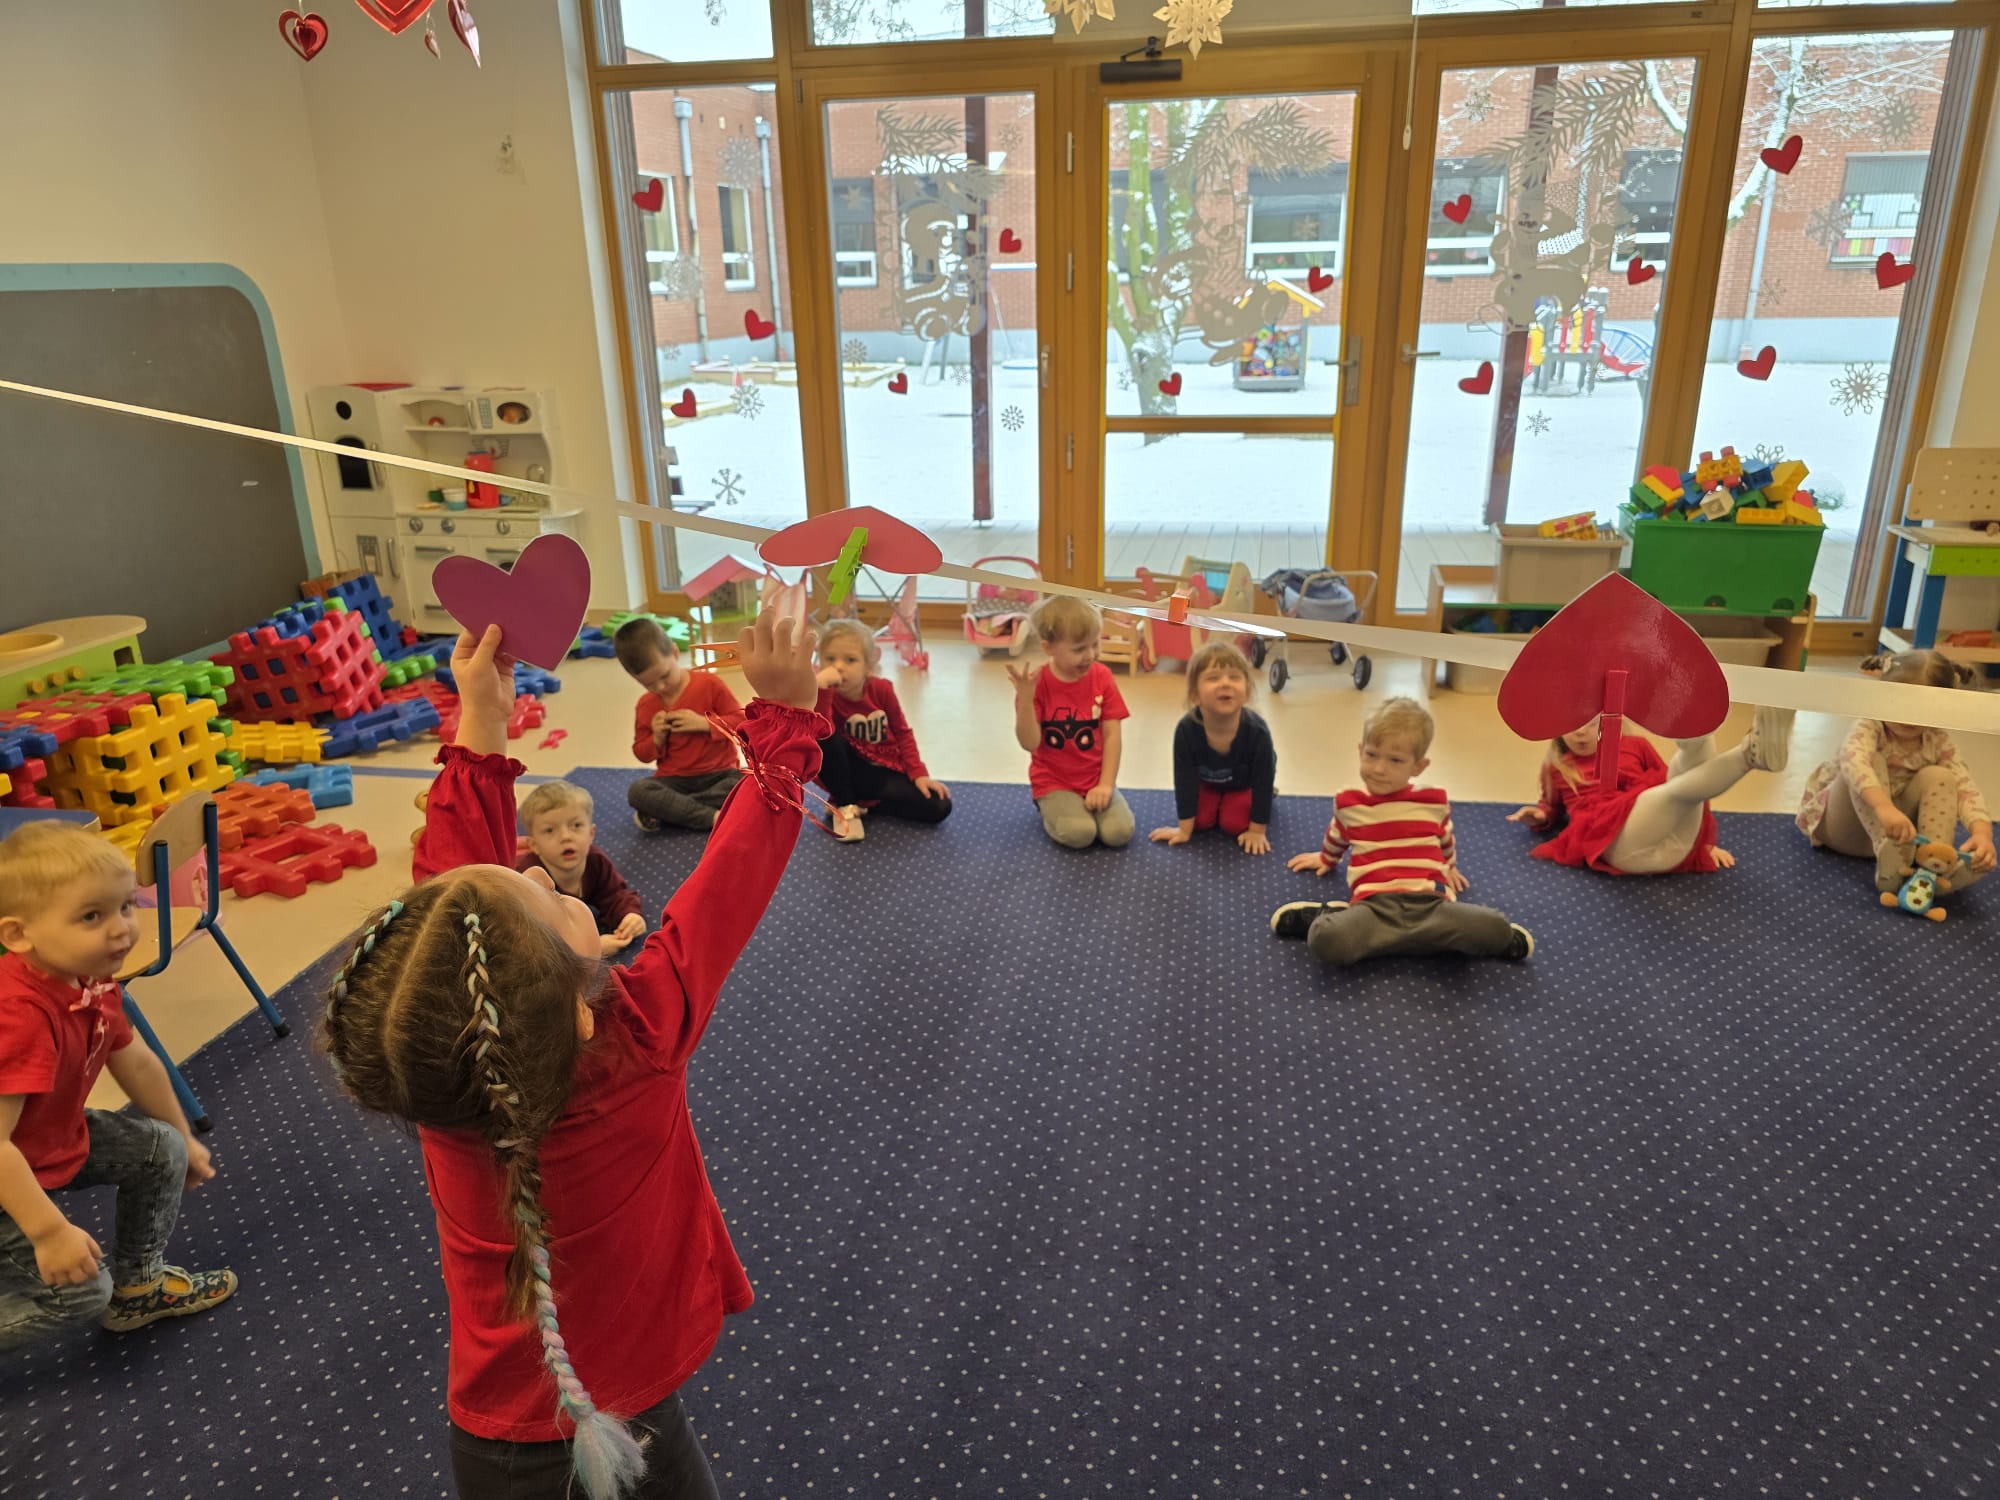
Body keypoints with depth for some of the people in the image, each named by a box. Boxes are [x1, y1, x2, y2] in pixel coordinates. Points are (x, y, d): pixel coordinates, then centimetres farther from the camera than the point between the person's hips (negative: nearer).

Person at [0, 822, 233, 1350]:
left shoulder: (93, 982, -8)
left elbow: (136, 1063, 9)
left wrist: (183, 1140, 20)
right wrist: (50, 1232, -33)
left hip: (55, 1140, 9)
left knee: (161, 1150, 11)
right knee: (83, 1291, -7)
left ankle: (137, 1283, 29)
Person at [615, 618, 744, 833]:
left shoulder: (709, 684, -5)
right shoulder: (646, 705, 4)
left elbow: (741, 722, -3)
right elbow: (641, 753, 12)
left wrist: (704, 723, -17)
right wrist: (657, 739, -9)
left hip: (718, 775, -1)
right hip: (675, 781, 2)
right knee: (637, 791, -28)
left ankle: (666, 812, -26)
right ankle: (713, 817, -31)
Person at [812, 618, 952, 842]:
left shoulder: (882, 689, -9)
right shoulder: (826, 696, -17)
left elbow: (902, 733, 2)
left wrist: (919, 773, -6)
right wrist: (821, 688, -45)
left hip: (886, 773, 3)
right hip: (849, 771, -3)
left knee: (938, 807, -17)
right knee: (826, 739, -35)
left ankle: (863, 803, -2)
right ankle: (844, 806, -14)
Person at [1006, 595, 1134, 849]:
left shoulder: (1102, 676, -4)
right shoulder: (1037, 684, -11)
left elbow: (1113, 735, -5)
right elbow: (1030, 743, -18)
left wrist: (1105, 784, -12)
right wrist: (1025, 697, -31)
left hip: (1096, 779, 3)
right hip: (1054, 781, -3)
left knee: (1120, 832, -20)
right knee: (1079, 834, -27)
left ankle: (1087, 806, 11)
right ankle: (1050, 811, 6)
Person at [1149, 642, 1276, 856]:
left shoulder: (1257, 732, -40)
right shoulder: (1186, 729, -37)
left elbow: (1263, 782, -26)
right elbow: (1185, 780, -25)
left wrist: (1257, 830, -19)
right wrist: (1184, 829, -19)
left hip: (1245, 784, -1)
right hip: (1206, 781, 2)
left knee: (1235, 824, -16)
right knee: (1199, 820, -12)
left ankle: (1262, 800, 15)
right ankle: (1216, 804, 20)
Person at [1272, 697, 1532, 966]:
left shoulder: (1434, 802, 10)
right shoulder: (1348, 803, 10)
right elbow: (1336, 838, 34)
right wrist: (1326, 859, 51)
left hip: (1430, 903, 1)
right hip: (1376, 904, -1)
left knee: (1497, 929, -26)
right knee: (1326, 941, -33)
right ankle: (1329, 917, 1)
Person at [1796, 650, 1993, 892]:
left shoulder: (1937, 742, -4)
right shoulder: (1870, 726, -19)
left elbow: (1965, 786, -18)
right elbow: (1853, 760, -43)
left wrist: (1982, 832, -39)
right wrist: (1883, 807, -61)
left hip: (1890, 826, 4)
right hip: (1842, 827, -4)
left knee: (1938, 776, -16)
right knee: (1872, 762, -28)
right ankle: (1889, 854, -43)